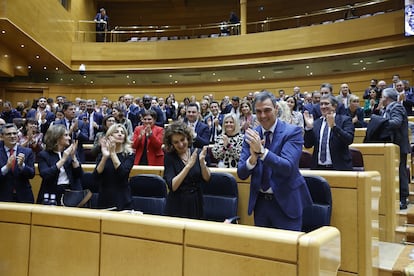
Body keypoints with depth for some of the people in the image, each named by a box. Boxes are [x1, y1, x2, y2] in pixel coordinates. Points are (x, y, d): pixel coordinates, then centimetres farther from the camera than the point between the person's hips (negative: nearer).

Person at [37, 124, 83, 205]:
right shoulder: (43, 155, 3)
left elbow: (79, 175, 4)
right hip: (52, 194, -2)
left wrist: (73, 156, -7)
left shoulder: (69, 152, 10)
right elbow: (45, 175, -13)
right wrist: (63, 159, -14)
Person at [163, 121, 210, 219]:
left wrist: (202, 162, -23)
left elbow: (207, 179, -7)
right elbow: (172, 186, -19)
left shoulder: (197, 153, -1)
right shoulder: (169, 157, -7)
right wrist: (189, 165, -26)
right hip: (177, 207, -2)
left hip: (196, 204, 2)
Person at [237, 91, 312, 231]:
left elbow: (288, 168, -22)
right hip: (260, 202, 4)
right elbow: (241, 174, -4)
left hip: (286, 202, -4)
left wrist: (261, 150, -33)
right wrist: (253, 157, -24)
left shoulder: (292, 132, -11)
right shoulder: (251, 135, 0)